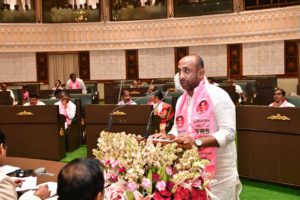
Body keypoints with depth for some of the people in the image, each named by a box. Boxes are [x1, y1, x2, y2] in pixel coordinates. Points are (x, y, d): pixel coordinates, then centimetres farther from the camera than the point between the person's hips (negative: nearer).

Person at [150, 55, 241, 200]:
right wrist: (168, 137, -6)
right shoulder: (181, 100, 8)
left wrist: (197, 142, -31)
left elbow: (228, 132, -20)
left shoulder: (217, 95, -15)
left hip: (219, 173, -6)